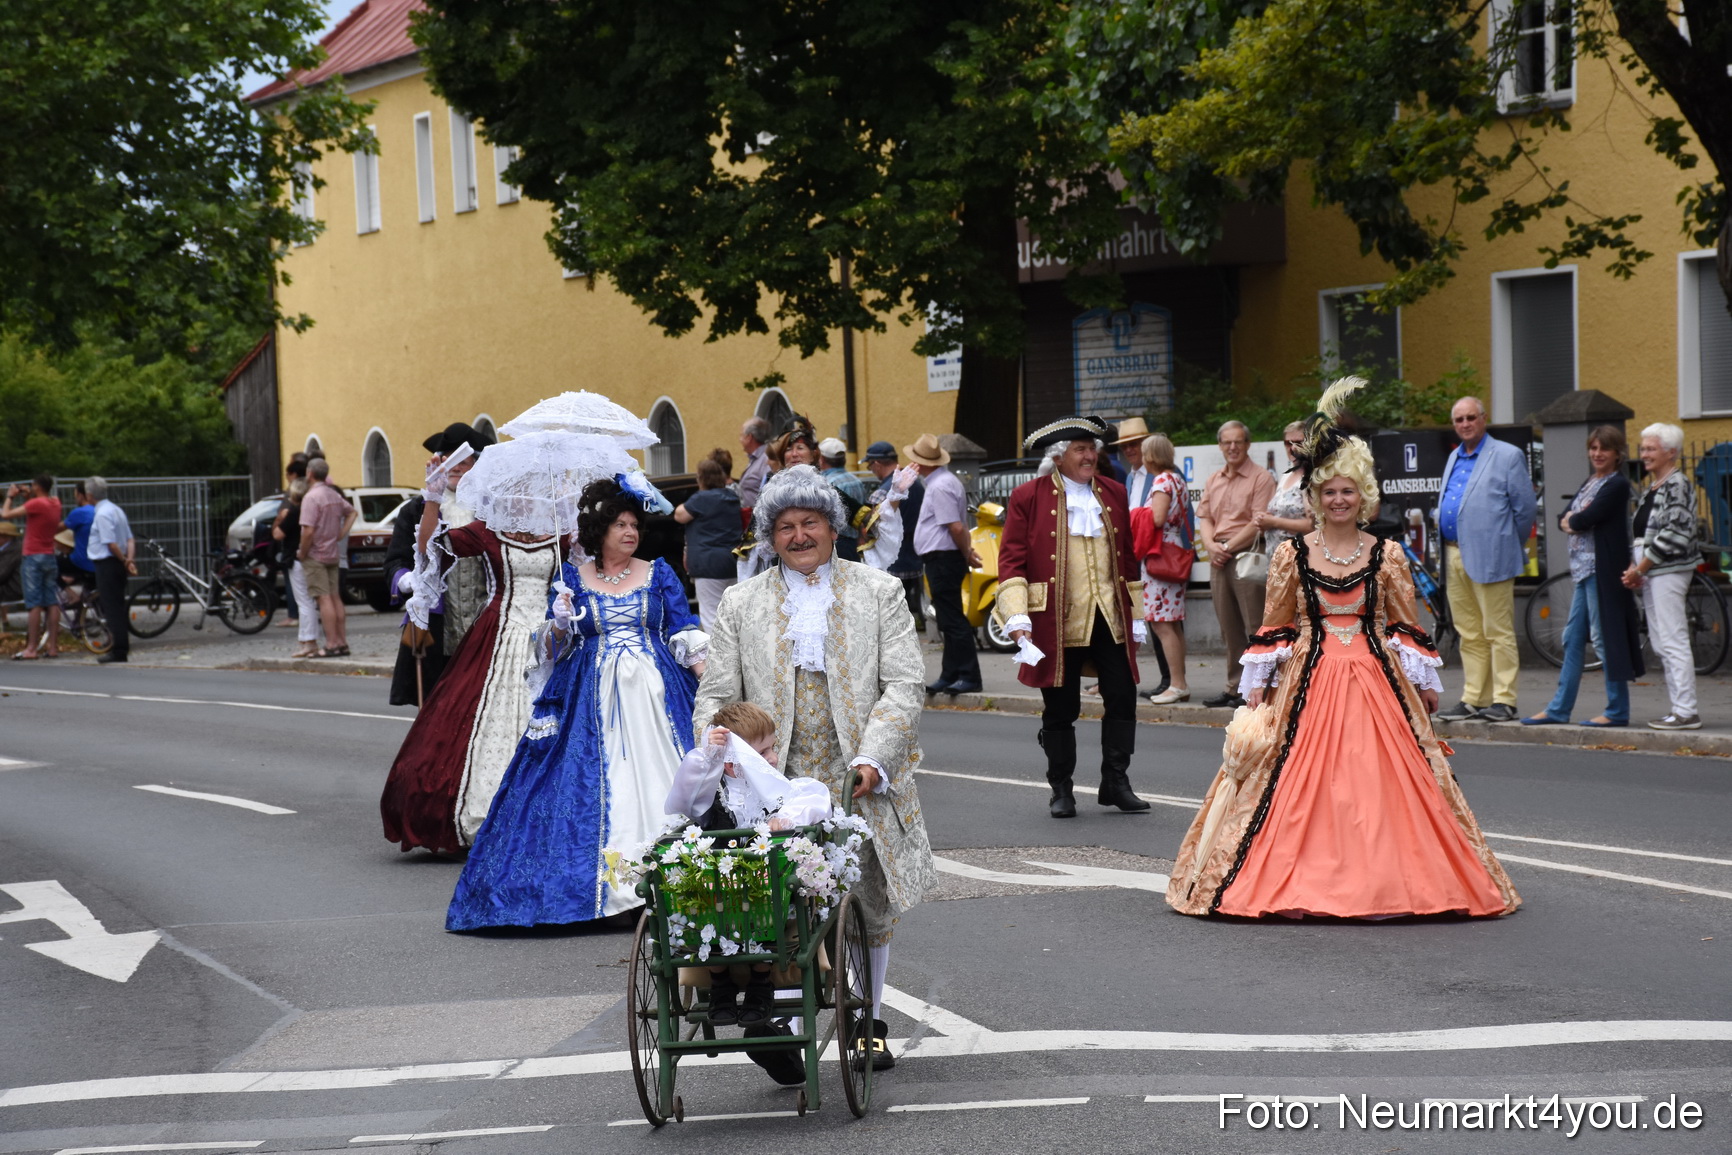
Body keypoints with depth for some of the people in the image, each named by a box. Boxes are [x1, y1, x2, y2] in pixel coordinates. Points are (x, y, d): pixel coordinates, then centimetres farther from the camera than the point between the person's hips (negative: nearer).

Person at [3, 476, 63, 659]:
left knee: (34, 604, -9)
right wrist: (26, 497, 15)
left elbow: (6, 514, -14)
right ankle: (53, 646, 5)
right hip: (50, 557, 8)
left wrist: (10, 497, 3)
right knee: (52, 603, 5)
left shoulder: (36, 504, -15)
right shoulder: (55, 503, 9)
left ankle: (31, 648, -9)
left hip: (34, 557, -8)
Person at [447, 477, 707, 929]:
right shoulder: (572, 578, 7)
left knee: (655, 780, -7)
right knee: (596, 787, -6)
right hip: (591, 700, 0)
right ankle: (609, 888, -3)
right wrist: (559, 624, -14)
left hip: (655, 695, 0)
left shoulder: (659, 574, 8)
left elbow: (684, 635, 4)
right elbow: (552, 649, 8)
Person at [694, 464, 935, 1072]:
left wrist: (873, 758, -15)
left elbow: (902, 686, -1)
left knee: (871, 905, 8)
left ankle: (868, 1023, 25)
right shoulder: (741, 604, 11)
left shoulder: (879, 592, 8)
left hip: (861, 783, 1)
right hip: (777, 784, 0)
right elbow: (716, 697, 7)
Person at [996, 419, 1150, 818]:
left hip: (1111, 619, 4)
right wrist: (1017, 617, -16)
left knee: (1122, 700, 0)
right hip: (1057, 620, -4)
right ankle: (1061, 790, 14)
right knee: (1060, 709, 3)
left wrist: (1136, 616, 15)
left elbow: (1128, 556, 17)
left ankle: (1116, 783, 12)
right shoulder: (1029, 497, -1)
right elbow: (1011, 560, -4)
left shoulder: (1113, 493, 13)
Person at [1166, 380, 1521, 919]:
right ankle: (1301, 884, 0)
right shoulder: (1291, 555, 3)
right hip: (1310, 682, 0)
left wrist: (1424, 681, 7)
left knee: (1377, 781, -5)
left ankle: (1381, 883, 2)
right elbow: (1272, 629, 6)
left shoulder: (1386, 557, 5)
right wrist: (1256, 688, 3)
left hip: (1374, 682, 1)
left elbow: (1406, 627, 9)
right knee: (1305, 785, -5)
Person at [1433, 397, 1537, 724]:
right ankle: (1473, 700, 14)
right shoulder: (1454, 458, 19)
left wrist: (1510, 546, 4)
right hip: (1454, 557, 7)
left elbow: (1525, 507, -3)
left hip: (1489, 558, -7)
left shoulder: (1507, 456, -3)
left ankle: (1503, 700, -3)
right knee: (1469, 635, 10)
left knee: (1498, 633, -5)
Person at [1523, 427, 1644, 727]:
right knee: (1573, 639, 10)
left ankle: (1617, 711, 0)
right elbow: (1564, 519, 13)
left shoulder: (1617, 485, -9)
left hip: (1603, 569, -9)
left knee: (1605, 637, -6)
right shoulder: (1588, 484, 18)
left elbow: (1587, 519, -18)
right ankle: (1558, 709, 15)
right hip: (1582, 568, 9)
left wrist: (1573, 520, 2)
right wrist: (1570, 521, -8)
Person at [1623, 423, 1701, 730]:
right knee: (1660, 644, 10)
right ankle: (1679, 706, 14)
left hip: (1669, 570, -10)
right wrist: (1634, 567, 4)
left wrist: (1640, 568, -14)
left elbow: (1672, 534, -18)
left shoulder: (1678, 485, -10)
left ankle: (1686, 712, -9)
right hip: (1650, 573, 10)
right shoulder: (1650, 488, 17)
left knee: (1674, 642, -10)